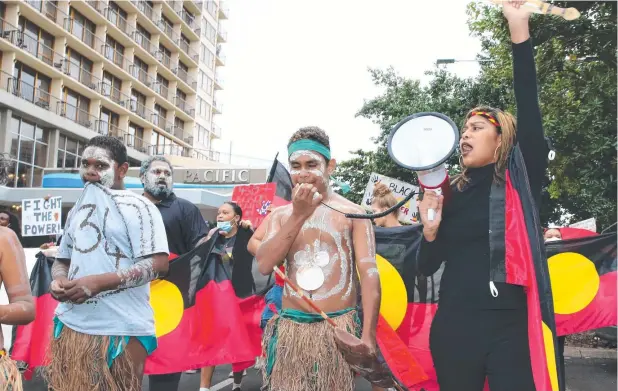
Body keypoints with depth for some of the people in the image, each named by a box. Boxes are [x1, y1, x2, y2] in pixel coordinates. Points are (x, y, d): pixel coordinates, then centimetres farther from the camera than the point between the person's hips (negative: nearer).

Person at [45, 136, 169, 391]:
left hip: (121, 331, -6)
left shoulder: (138, 207, -7)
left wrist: (98, 282, -21)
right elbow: (62, 260, 23)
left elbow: (158, 265, -16)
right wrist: (58, 279, -2)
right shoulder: (77, 210, 16)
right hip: (71, 325, 6)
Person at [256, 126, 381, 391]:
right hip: (291, 329, 3)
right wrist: (298, 215, -10)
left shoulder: (352, 213, 0)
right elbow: (264, 266, -4)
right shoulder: (281, 215, 10)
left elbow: (369, 273, -6)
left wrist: (368, 335, -14)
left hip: (339, 328, -2)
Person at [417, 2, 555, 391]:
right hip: (454, 327, 3)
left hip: (510, 328, -3)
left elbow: (529, 111, -13)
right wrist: (430, 229, -9)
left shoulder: (523, 180, 1)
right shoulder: (453, 194, 9)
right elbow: (428, 267, 11)